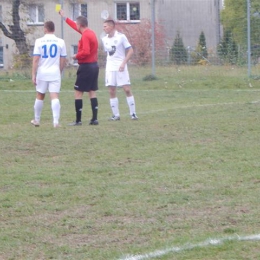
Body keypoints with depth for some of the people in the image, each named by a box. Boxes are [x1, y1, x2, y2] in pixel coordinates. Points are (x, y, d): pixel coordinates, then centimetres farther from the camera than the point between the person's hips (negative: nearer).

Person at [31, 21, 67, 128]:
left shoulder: (39, 41, -4)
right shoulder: (60, 42, 1)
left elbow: (35, 59, -8)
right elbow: (63, 61, 4)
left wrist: (33, 75, -5)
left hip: (42, 73, 0)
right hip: (55, 73, 0)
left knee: (40, 96, 15)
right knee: (55, 97, -5)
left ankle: (36, 120, 27)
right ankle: (56, 121, -17)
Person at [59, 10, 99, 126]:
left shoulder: (85, 36, -17)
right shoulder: (90, 33, 11)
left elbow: (85, 51, -28)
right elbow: (76, 27, 26)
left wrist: (76, 56, -10)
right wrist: (64, 17, 33)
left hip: (86, 67, -9)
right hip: (94, 65, 9)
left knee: (78, 93, -3)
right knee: (92, 93, 11)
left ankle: (78, 120, -4)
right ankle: (94, 119, 8)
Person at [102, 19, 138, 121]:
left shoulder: (121, 36, -6)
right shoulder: (104, 39, 9)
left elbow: (130, 51, -7)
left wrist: (123, 63, -15)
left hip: (121, 67, -5)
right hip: (110, 68, 5)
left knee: (127, 90, -7)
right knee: (111, 91, 0)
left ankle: (133, 113, 0)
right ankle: (116, 114, 6)